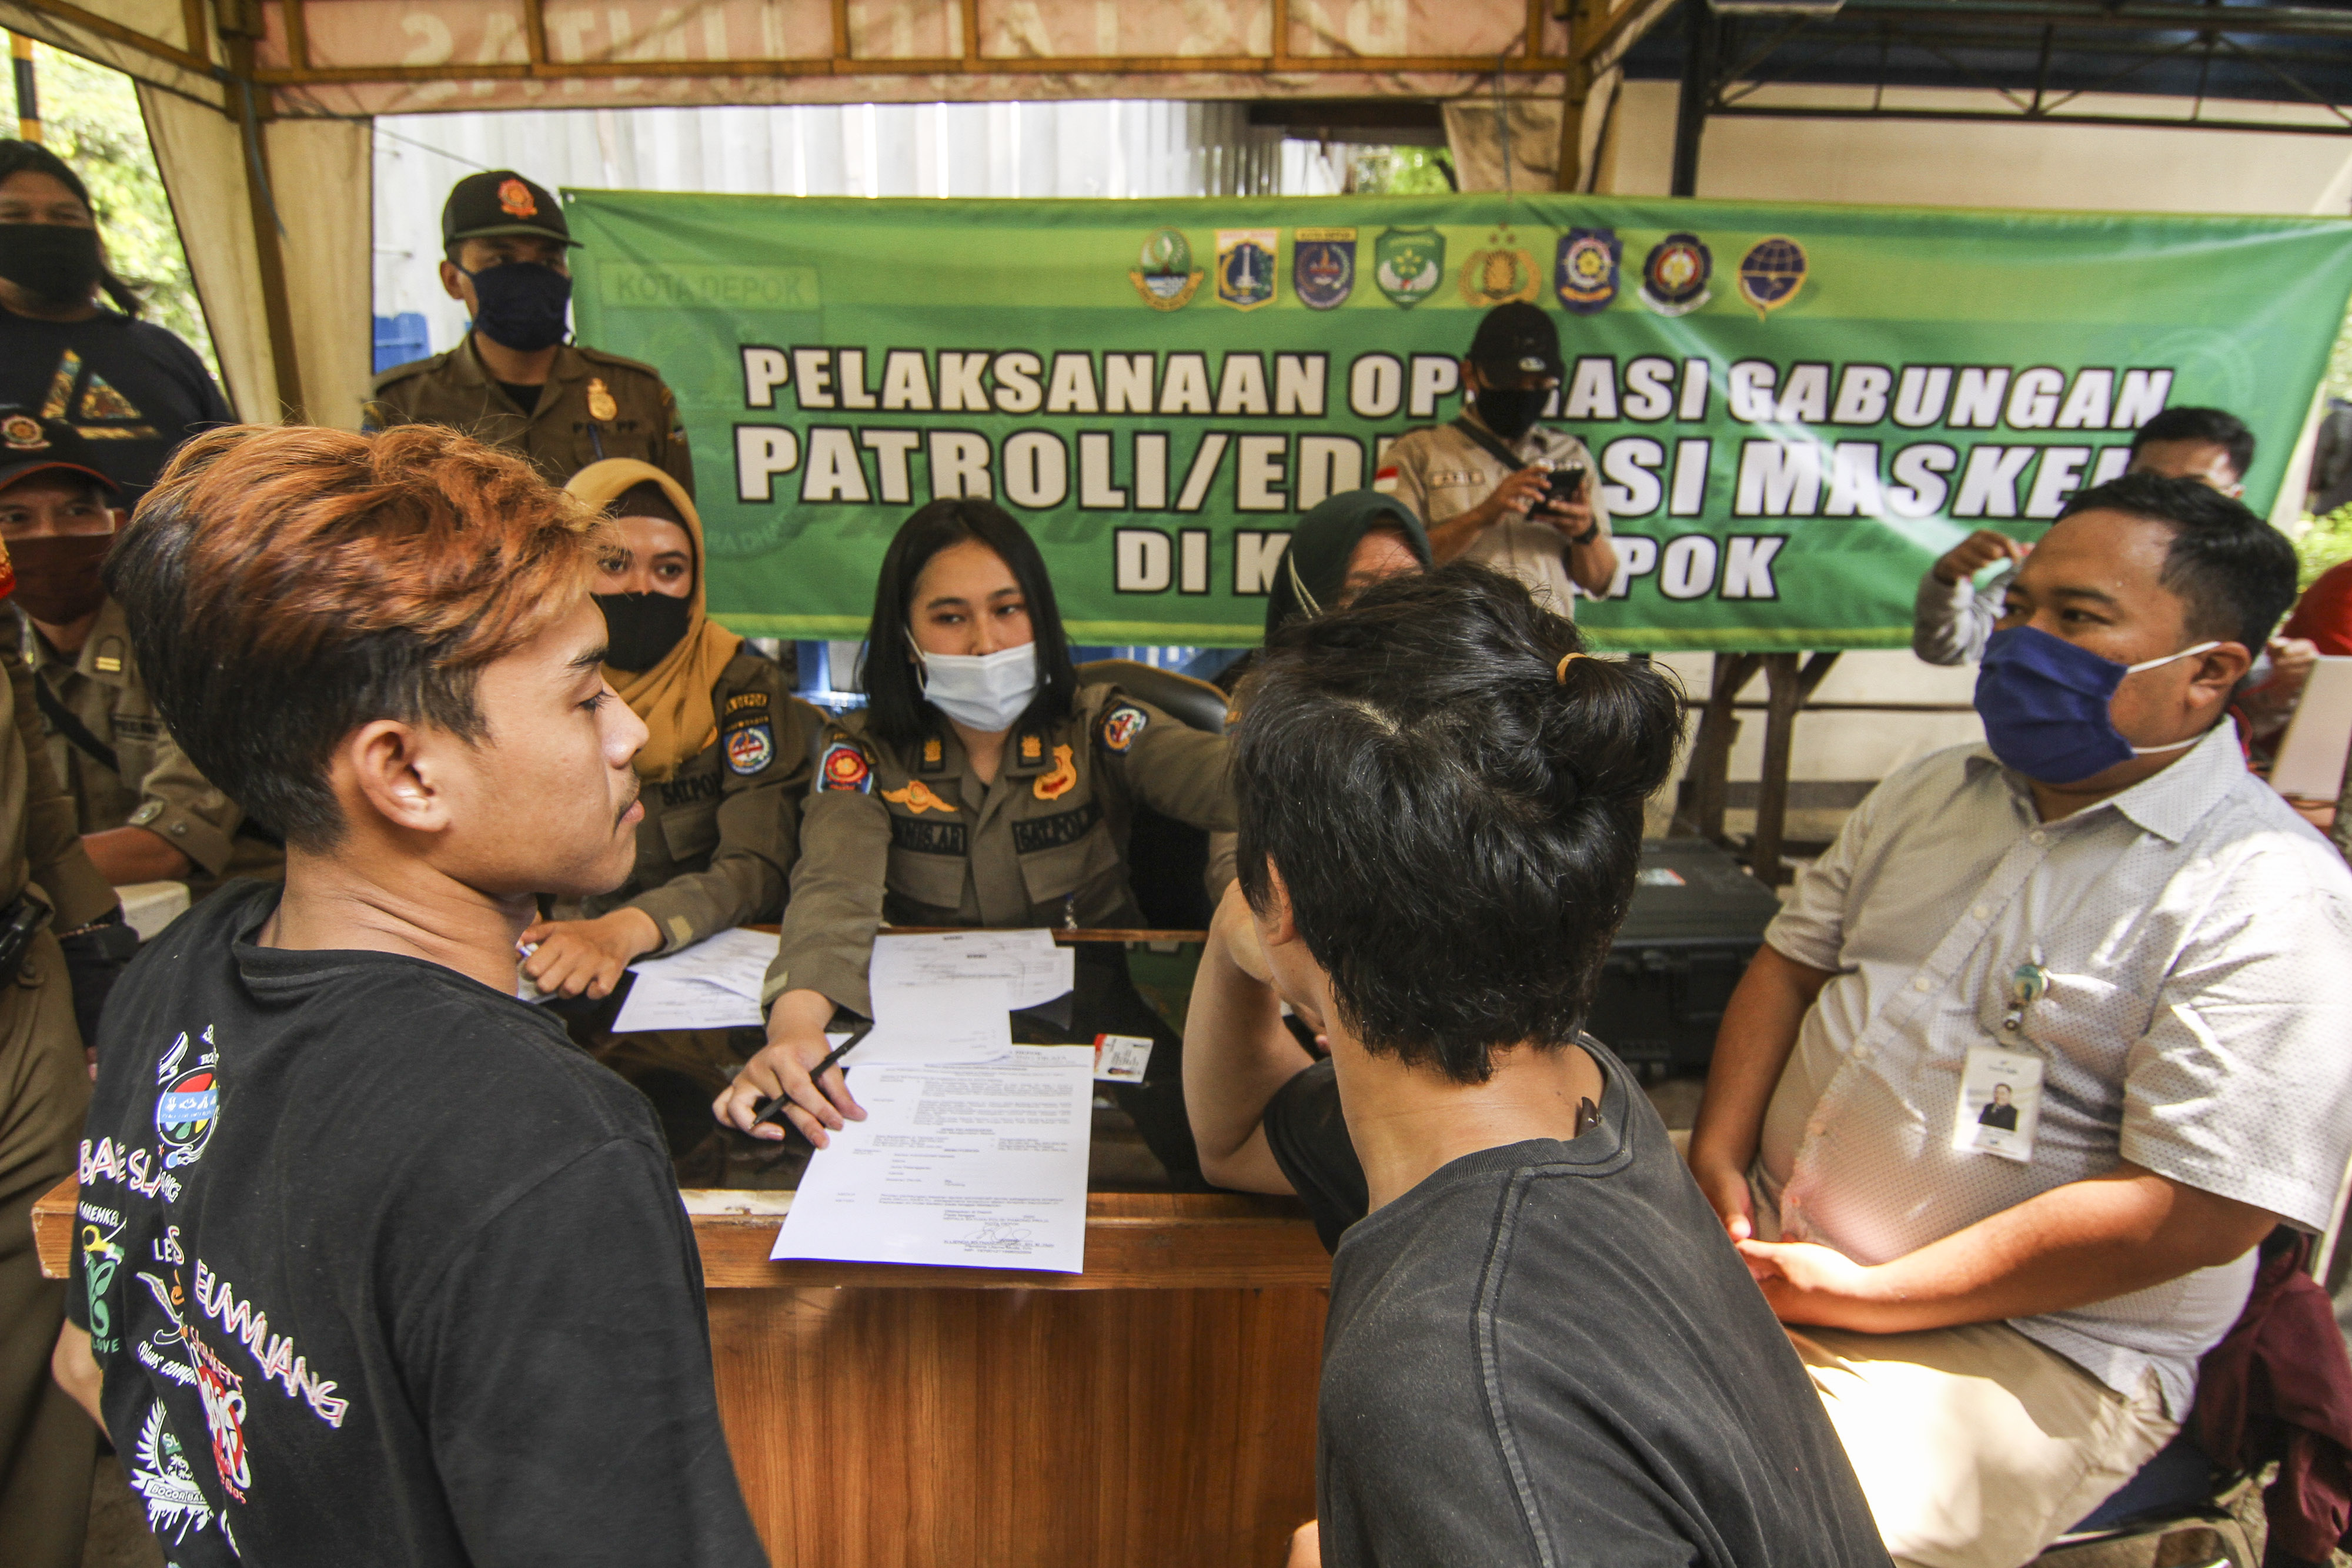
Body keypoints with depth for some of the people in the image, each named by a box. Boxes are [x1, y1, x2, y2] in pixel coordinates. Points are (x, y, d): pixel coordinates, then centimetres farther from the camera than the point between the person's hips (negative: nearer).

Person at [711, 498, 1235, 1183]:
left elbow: (1221, 775, -22)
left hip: (1091, 1010, 0)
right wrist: (796, 1020, -44)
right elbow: (837, 888, -22)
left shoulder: (1097, 727, -3)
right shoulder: (863, 753, -3)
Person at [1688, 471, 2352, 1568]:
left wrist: (1868, 1297, -18)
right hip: (1767, 1237, 6)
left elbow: (2196, 1211, -19)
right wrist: (1720, 1158, -4)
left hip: (2027, 1341, -6)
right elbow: (1790, 963, 11)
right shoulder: (1934, 790, 8)